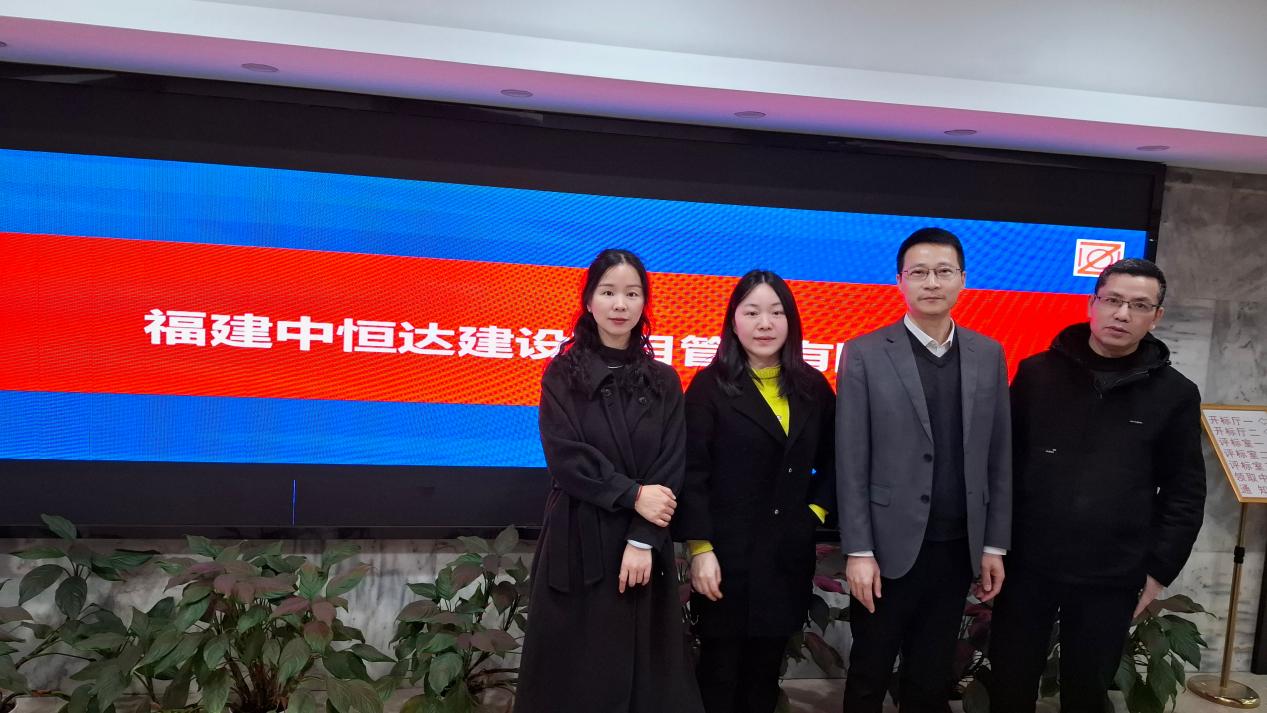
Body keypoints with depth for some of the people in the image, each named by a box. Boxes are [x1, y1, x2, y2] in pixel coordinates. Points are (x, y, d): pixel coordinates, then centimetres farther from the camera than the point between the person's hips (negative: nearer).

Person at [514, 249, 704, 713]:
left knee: (642, 671, 8)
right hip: (577, 543, -1)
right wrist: (631, 494, -15)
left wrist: (643, 540, -12)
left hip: (645, 545, 2)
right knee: (574, 670, 5)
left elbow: (672, 467, -2)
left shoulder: (663, 381, 6)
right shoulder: (563, 374, 1)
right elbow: (564, 456, -9)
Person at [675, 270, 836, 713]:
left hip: (790, 553, 4)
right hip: (728, 552, -3)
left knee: (766, 668, 16)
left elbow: (832, 460, 15)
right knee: (720, 668, 9)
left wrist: (818, 508, 2)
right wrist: (699, 548, -15)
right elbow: (693, 473, -10)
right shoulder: (710, 386, -7)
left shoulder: (813, 388, 5)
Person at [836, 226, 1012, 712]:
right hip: (890, 547, -3)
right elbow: (851, 462, -9)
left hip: (958, 547, 3)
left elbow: (999, 457, 7)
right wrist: (858, 551, -11)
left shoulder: (988, 355, 5)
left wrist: (994, 545, 6)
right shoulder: (865, 355, -7)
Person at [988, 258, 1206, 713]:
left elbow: (1185, 493, 4)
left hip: (1112, 578, 0)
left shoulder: (1175, 394, 0)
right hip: (1026, 564, 0)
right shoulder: (1038, 373, 0)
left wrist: (1159, 569, 1)